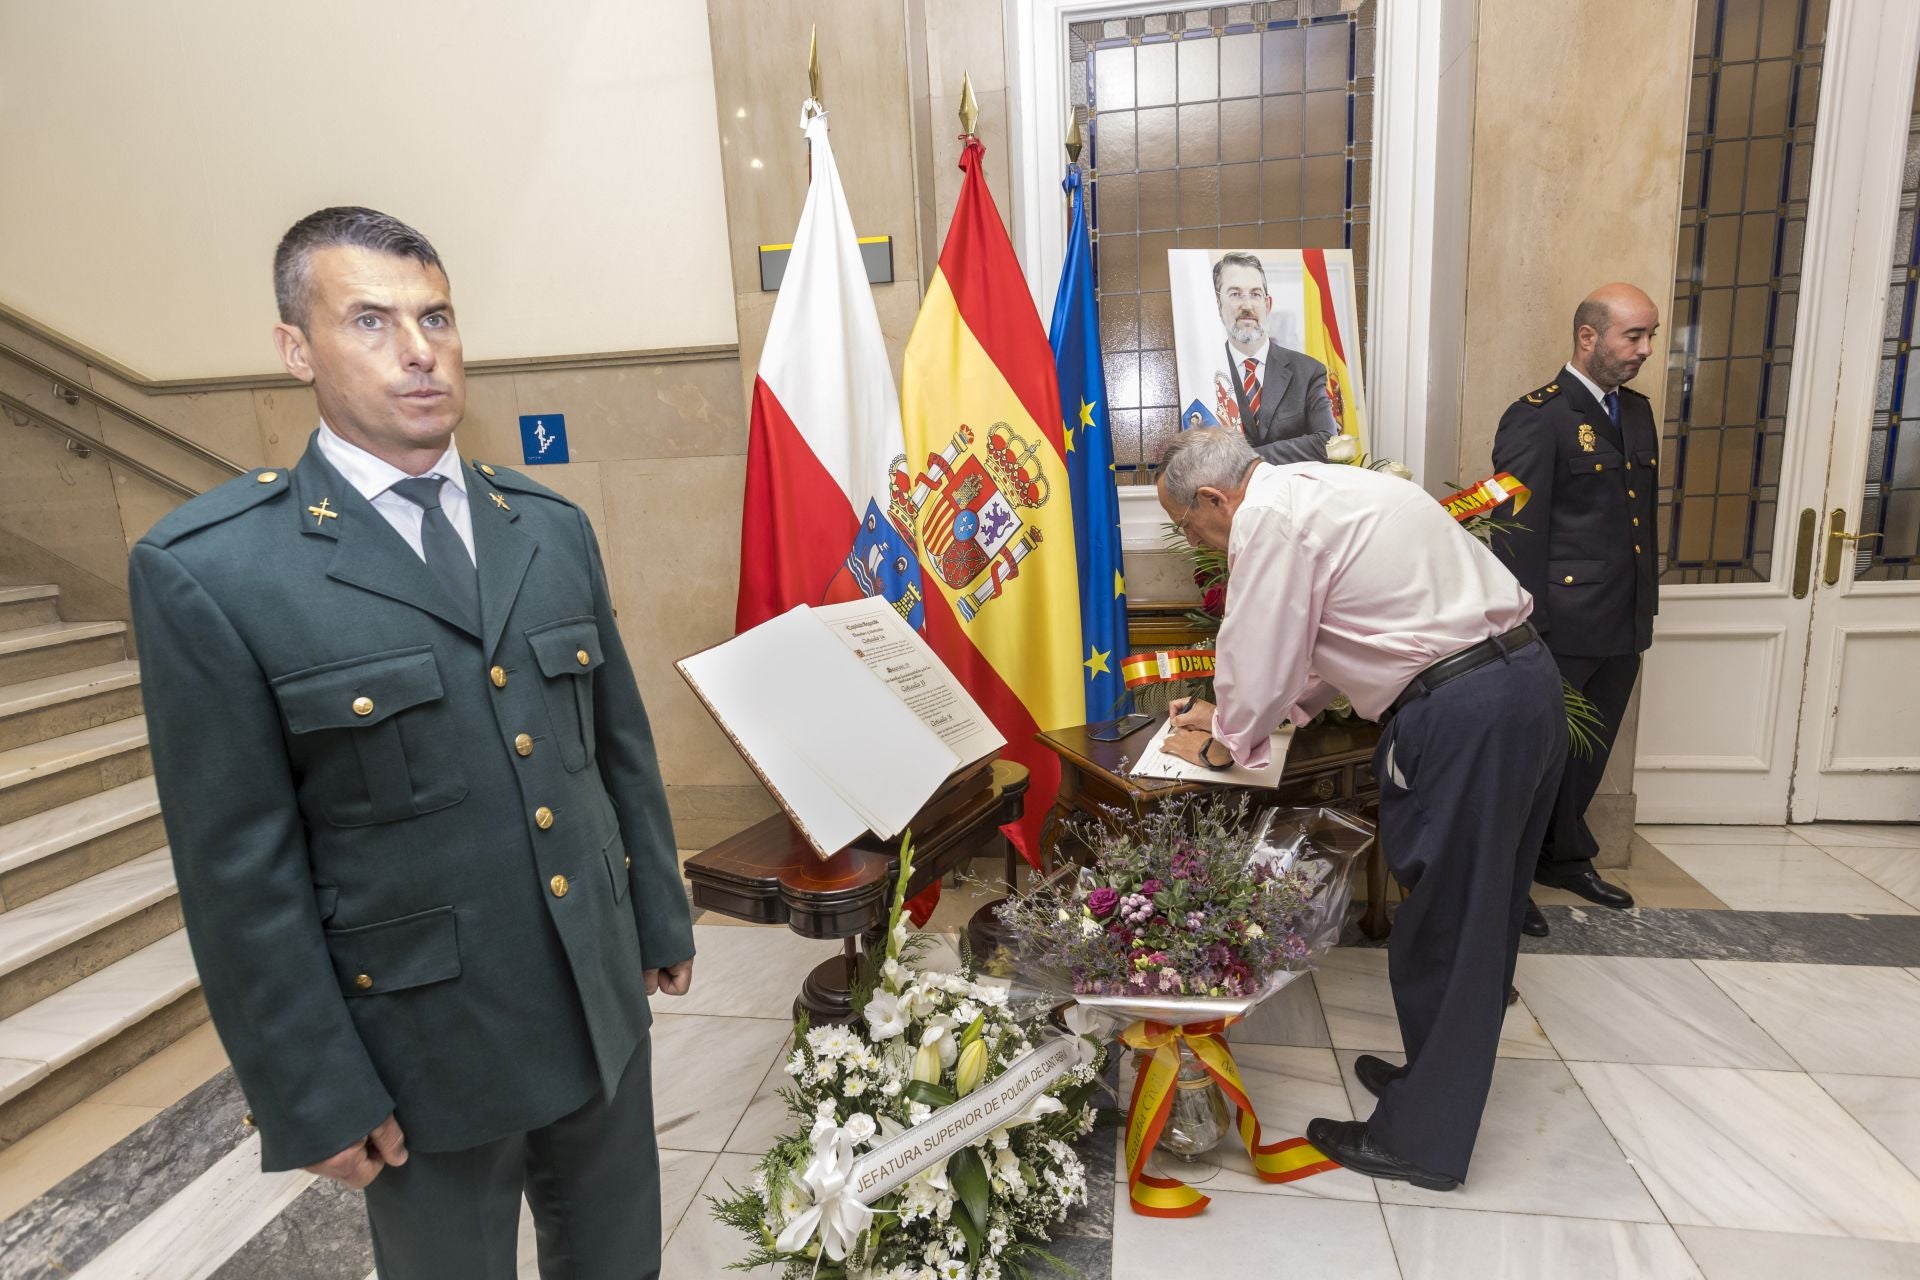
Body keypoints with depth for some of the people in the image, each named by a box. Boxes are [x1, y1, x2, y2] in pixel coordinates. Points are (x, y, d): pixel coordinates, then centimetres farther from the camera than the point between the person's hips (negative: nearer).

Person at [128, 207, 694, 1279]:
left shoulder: (553, 527, 1)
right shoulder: (210, 570, -13)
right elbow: (241, 872, -11)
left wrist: (662, 915, 10)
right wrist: (316, 1097, -7)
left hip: (606, 1004, 4)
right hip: (427, 1050, -4)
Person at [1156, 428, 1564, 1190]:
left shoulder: (1267, 516, -13)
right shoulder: (1321, 489, 18)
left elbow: (1257, 657, -11)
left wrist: (1223, 744, 8)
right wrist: (1249, 713, 25)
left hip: (1462, 719, -10)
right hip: (1528, 680, 10)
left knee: (1439, 927, 4)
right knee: (1483, 915, 21)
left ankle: (1421, 1142, 22)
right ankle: (1442, 1079, 41)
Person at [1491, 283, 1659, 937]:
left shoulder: (1637, 410, 13)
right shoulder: (1537, 417, -12)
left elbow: (1643, 514, 18)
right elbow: (1517, 532, -15)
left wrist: (1646, 603, 15)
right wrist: (1526, 626, -17)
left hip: (1622, 626, 8)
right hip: (1562, 629, -8)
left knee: (1589, 752, 19)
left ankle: (1566, 857, 36)